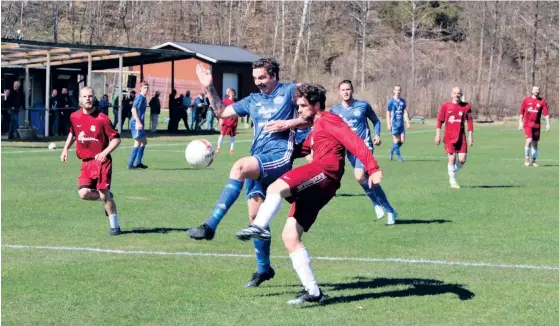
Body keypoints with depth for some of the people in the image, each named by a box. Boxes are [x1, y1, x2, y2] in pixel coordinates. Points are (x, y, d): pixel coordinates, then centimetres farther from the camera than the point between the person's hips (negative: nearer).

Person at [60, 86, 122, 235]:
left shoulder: (102, 118, -9)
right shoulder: (74, 117, 6)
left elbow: (116, 138, -6)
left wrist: (105, 152, -20)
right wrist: (65, 149, 15)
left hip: (101, 161, -4)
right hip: (86, 163, 4)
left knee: (104, 194, -8)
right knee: (83, 193, -13)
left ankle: (114, 226, 8)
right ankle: (106, 198, 18)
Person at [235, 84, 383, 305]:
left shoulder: (328, 120, 5)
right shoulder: (315, 129, 33)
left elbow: (354, 141, -7)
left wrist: (372, 168, -18)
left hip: (325, 172, -9)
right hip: (315, 188, 9)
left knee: (276, 187, -32)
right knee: (289, 236, -1)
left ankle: (259, 227, -56)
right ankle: (313, 292, -4)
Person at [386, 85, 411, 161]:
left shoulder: (403, 101, 10)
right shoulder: (391, 101, -3)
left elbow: (405, 112, 8)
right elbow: (388, 113, -2)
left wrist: (407, 122, -3)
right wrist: (388, 124, -7)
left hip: (401, 123, 5)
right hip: (394, 123, -5)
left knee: (402, 140, 2)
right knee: (396, 140, -7)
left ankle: (391, 151, 24)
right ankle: (398, 155, 4)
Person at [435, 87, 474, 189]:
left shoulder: (466, 106, 5)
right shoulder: (445, 106, 2)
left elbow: (470, 122, 8)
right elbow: (439, 120, 4)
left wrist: (470, 136, 3)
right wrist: (437, 135, -1)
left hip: (461, 137, 2)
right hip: (449, 137, -2)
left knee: (462, 159, -6)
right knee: (452, 158, -7)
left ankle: (453, 172, 24)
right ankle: (453, 181, 5)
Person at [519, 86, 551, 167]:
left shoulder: (542, 101, 3)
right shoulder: (526, 100, 3)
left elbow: (546, 113, -1)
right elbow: (521, 112, 8)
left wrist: (547, 124, -9)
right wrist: (520, 122, 5)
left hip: (536, 125, 2)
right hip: (527, 124, -2)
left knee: (535, 143, 5)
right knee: (529, 140, -17)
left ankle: (534, 160, 17)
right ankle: (527, 158, 0)